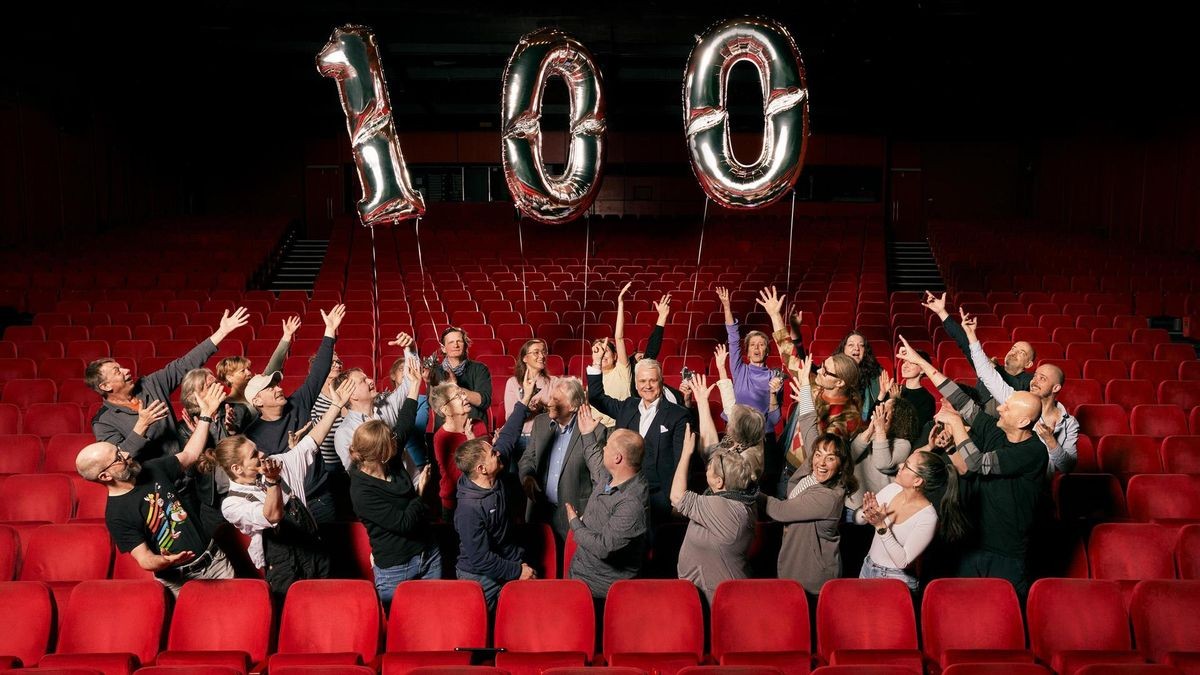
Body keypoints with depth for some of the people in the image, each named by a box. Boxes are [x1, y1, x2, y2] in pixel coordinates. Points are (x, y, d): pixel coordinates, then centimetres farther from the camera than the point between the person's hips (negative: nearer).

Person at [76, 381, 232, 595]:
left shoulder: (152, 469, 1)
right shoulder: (117, 515, -17)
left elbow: (189, 455, 13)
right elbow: (144, 560, -19)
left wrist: (206, 415, 9)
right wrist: (163, 561, -41)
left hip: (213, 558, 5)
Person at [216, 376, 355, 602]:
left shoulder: (280, 464, 7)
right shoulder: (232, 504, -9)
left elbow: (311, 442, 10)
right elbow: (273, 516, -22)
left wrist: (336, 405, 8)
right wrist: (272, 481, -36)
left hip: (317, 556, 5)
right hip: (284, 571, -5)